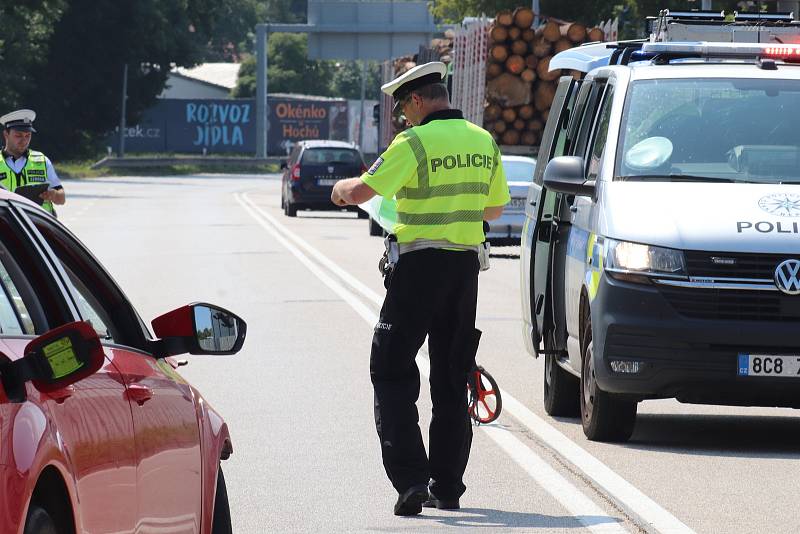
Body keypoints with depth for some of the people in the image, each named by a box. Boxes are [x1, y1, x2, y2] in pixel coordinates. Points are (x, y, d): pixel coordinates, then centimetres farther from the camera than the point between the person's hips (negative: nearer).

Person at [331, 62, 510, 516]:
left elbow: (361, 192, -16)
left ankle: (410, 479, -11)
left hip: (421, 265, -6)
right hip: (466, 265, 6)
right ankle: (447, 487, 15)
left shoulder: (415, 143, -14)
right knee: (452, 380, 14)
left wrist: (343, 188, 6)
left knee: (392, 373, 1)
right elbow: (494, 209, 16)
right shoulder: (485, 143, 6)